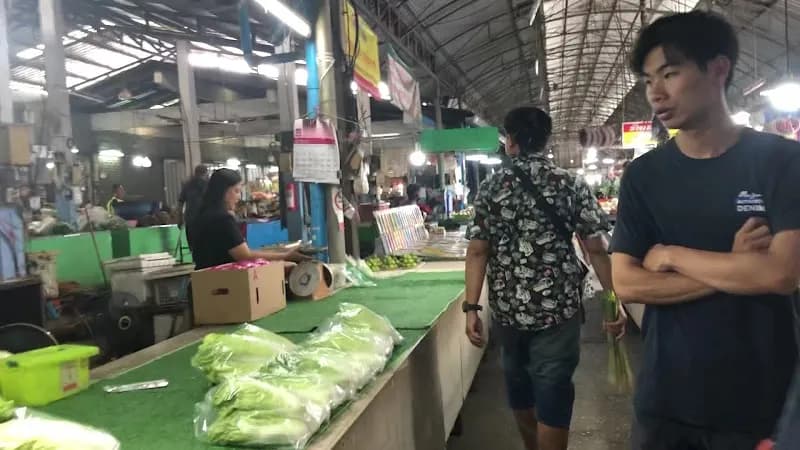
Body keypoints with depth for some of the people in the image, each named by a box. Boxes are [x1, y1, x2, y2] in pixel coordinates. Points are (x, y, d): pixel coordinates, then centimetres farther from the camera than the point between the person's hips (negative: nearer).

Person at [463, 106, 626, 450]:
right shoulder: (571, 186, -4)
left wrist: (471, 308, -4)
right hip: (557, 309, -2)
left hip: (508, 309, 3)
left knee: (520, 390, 21)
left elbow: (477, 251, -6)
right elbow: (596, 249, -7)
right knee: (552, 397, 6)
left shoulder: (490, 188, -2)